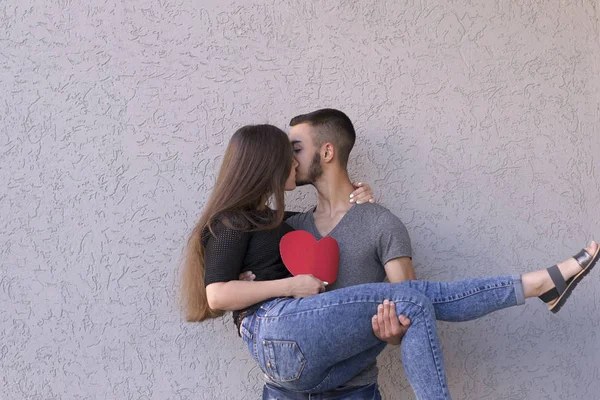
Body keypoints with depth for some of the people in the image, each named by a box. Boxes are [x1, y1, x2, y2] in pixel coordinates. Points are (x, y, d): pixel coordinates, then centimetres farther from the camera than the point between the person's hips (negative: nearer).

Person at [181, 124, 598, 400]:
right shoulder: (232, 222, 1)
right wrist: (292, 286, -11)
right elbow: (216, 295, -10)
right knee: (413, 299, -13)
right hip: (280, 328, -9)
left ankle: (546, 281, -4)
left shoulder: (268, 219, 30)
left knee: (420, 300, -3)